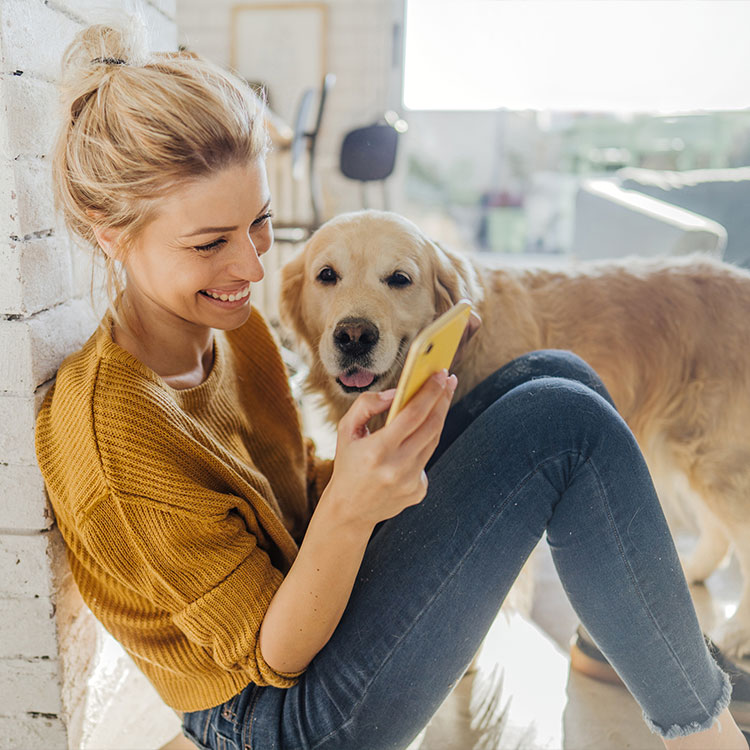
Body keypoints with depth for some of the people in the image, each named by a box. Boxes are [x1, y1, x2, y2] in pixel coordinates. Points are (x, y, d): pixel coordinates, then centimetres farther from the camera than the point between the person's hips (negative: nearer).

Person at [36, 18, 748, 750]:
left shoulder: (226, 323, -3)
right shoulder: (114, 435, -27)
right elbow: (272, 658, -20)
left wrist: (373, 465, -11)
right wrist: (347, 510, -38)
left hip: (310, 597, 8)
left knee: (555, 376, -6)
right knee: (566, 425, -22)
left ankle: (616, 646, 10)